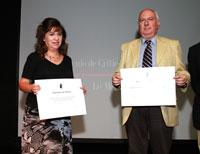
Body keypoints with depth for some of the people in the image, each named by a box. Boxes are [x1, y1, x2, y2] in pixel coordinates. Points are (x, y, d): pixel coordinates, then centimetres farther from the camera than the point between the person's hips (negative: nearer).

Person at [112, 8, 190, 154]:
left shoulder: (172, 45, 9)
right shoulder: (127, 47, 13)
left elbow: (181, 72, 6)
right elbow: (120, 72, 10)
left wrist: (183, 79, -16)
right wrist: (116, 79, -12)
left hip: (162, 108, -1)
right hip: (134, 108, 1)